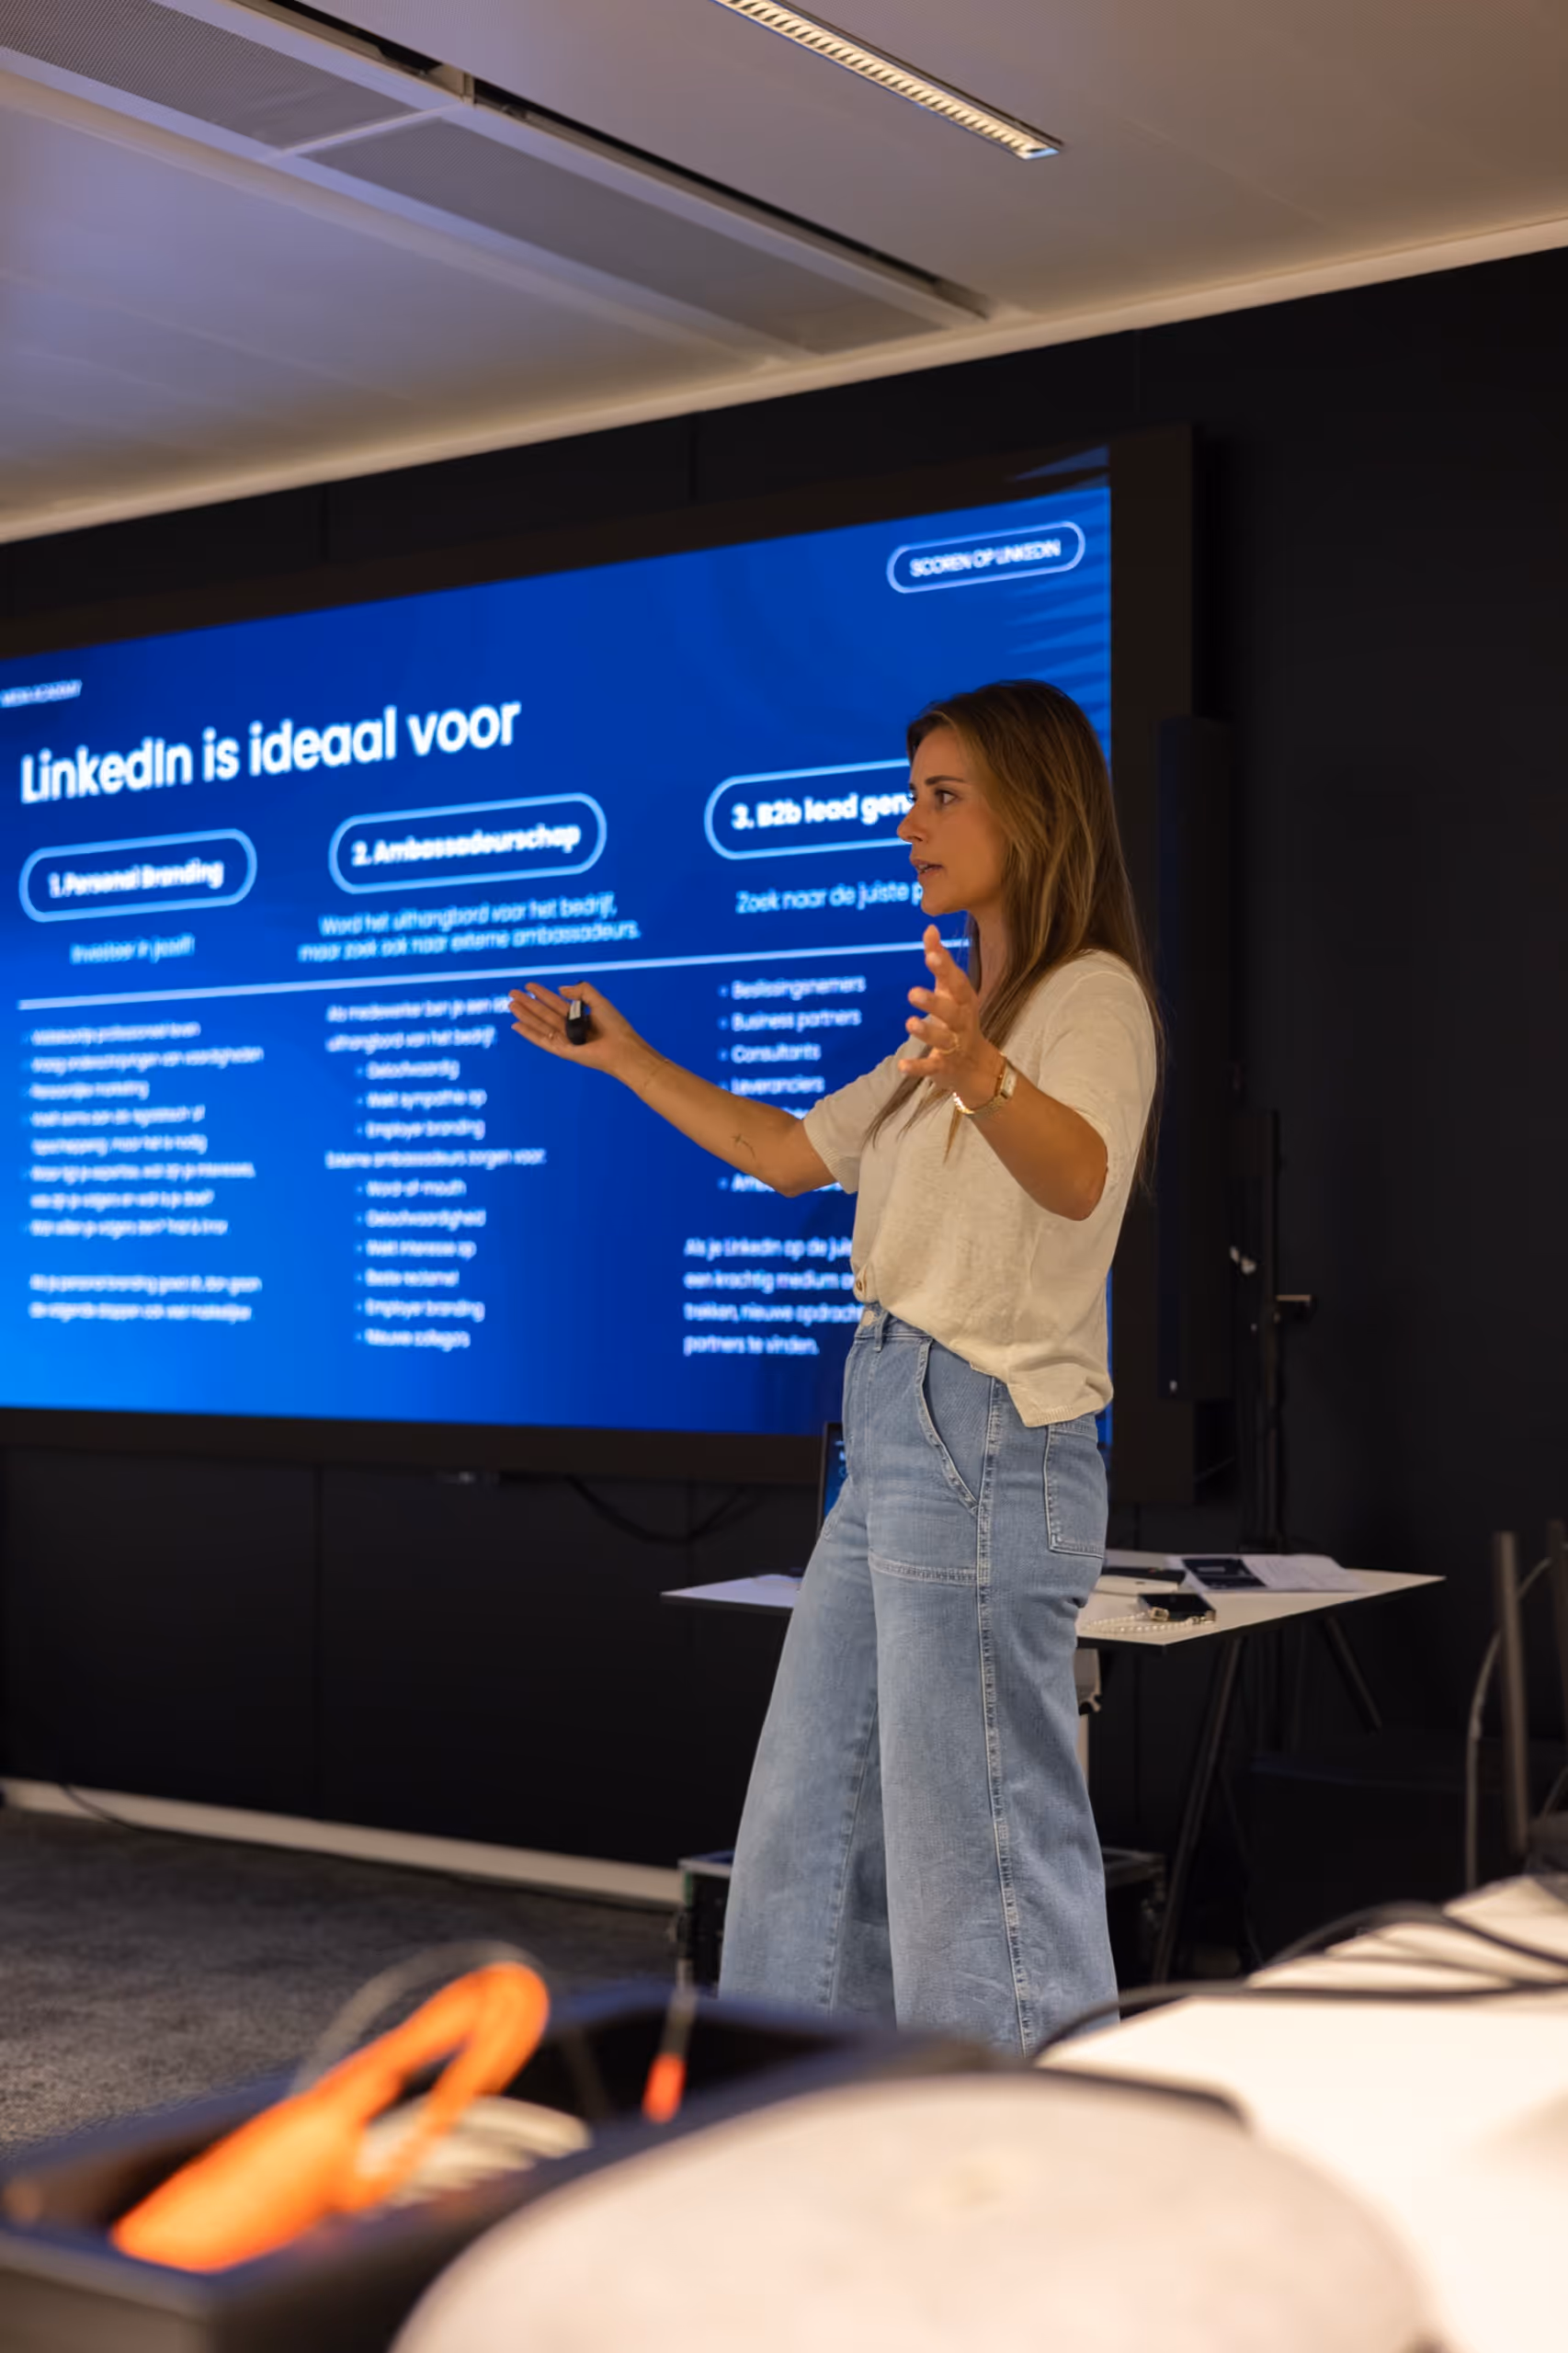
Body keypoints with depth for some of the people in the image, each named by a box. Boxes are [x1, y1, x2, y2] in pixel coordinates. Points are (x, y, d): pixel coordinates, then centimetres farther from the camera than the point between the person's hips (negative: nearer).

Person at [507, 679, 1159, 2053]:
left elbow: (1078, 1176, -31)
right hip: (894, 1431, 10)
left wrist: (983, 1077, -51)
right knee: (812, 1824, 16)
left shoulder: (1091, 995, -10)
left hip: (986, 1441, -10)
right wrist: (627, 1060, 27)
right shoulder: (964, 1014, 20)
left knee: (983, 1851, -6)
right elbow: (785, 1153, 28)